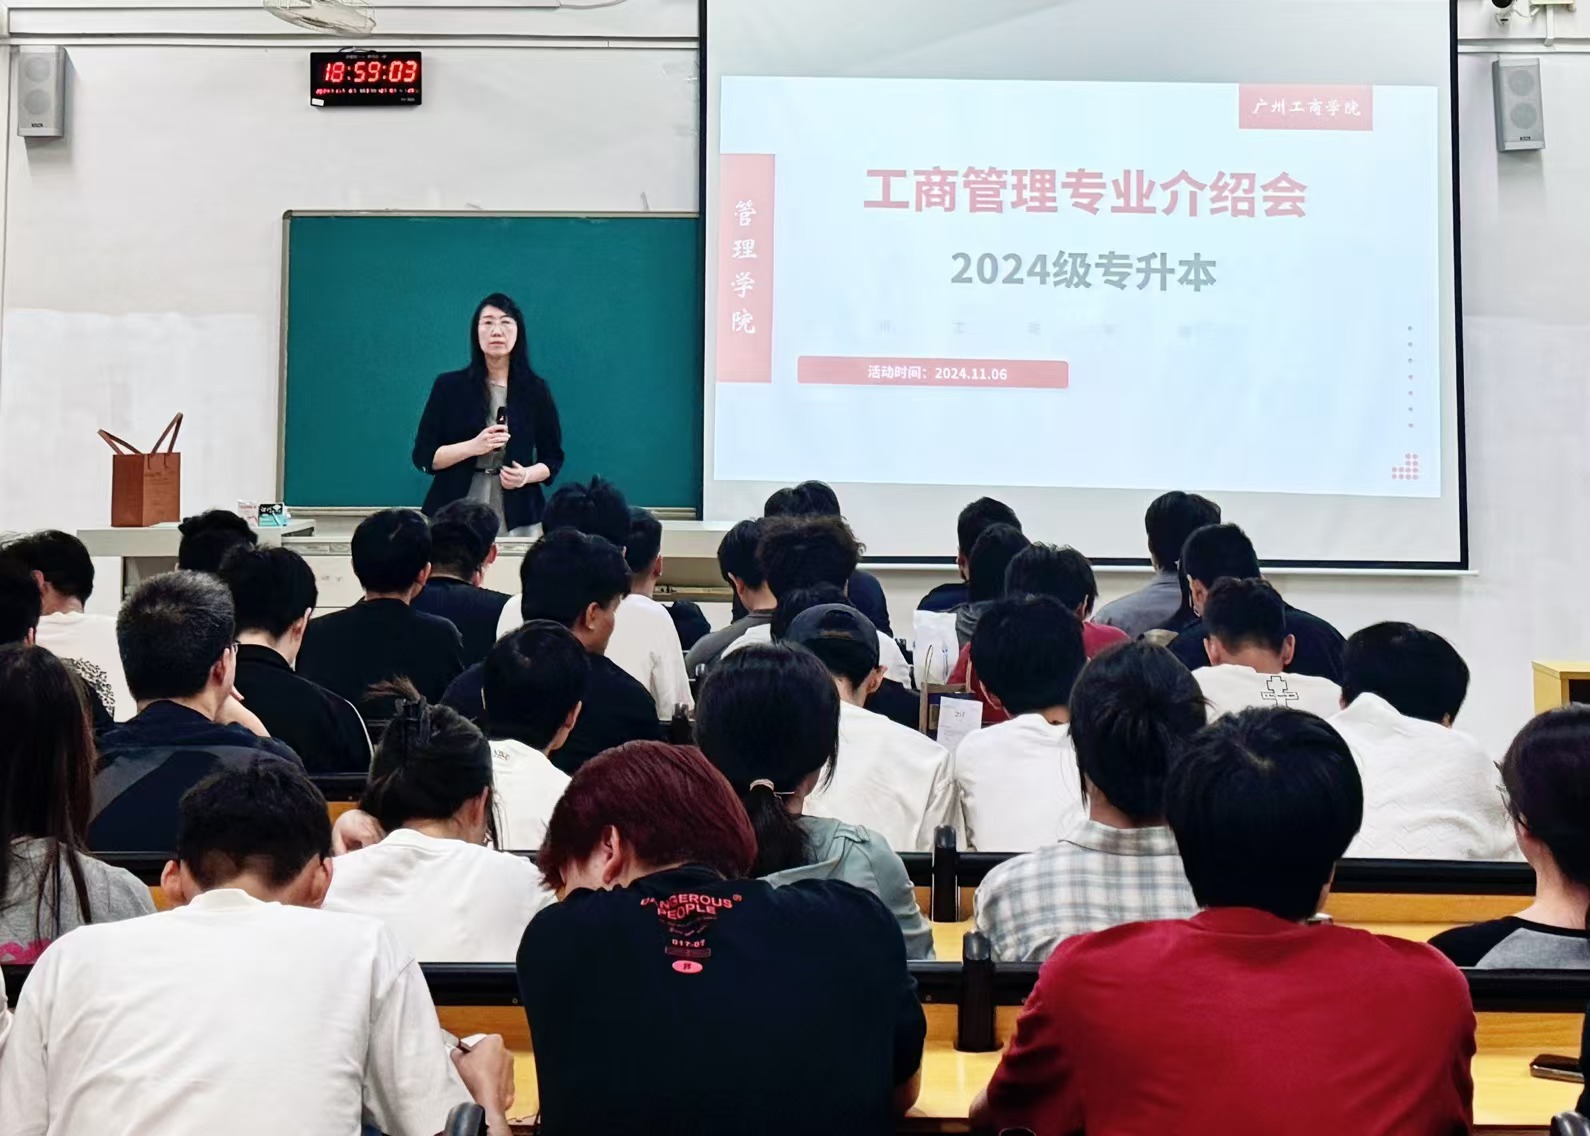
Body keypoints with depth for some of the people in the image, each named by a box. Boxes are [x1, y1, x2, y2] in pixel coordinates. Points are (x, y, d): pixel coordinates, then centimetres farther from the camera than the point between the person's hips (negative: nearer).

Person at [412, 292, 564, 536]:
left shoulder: (536, 390, 5)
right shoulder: (449, 386, 2)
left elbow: (552, 457, 9)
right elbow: (423, 456, -1)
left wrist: (527, 475, -12)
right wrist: (473, 447, -16)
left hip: (517, 516, 1)